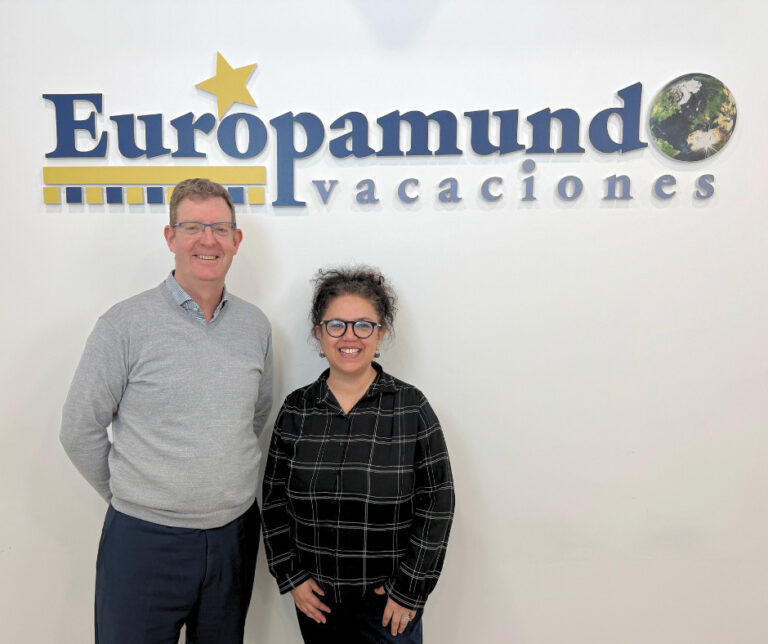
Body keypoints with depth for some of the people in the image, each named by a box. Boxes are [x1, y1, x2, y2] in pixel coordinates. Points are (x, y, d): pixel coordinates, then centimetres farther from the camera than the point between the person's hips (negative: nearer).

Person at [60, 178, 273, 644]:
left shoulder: (256, 325, 1)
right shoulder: (125, 325, -11)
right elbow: (80, 430, -4)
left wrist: (226, 488, 12)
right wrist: (130, 497, 3)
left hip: (235, 536, 4)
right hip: (146, 539, -3)